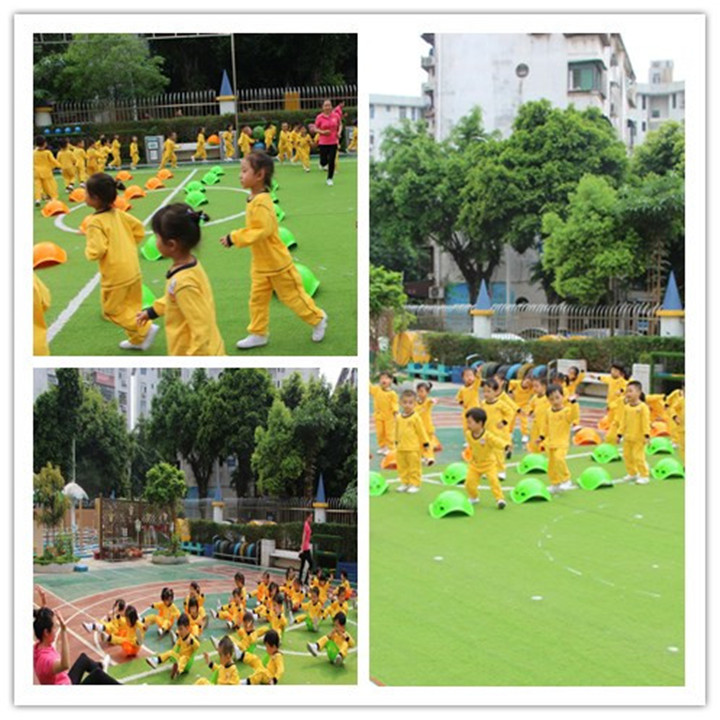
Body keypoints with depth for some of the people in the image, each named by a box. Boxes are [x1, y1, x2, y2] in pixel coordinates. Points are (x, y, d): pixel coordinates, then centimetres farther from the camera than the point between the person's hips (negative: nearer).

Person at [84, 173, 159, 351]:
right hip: (133, 269, 8)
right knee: (131, 306, 19)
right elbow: (139, 229, 10)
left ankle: (145, 330, -1)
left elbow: (96, 252, -25)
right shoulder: (119, 214, 2)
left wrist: (88, 247, -4)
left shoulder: (96, 222, -20)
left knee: (112, 309, 7)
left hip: (116, 275, -8)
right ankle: (137, 339, 27)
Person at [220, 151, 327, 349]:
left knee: (292, 295, 7)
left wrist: (235, 238, -31)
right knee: (257, 299, 10)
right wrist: (234, 237, 8)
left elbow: (262, 231, -33)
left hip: (277, 262, -9)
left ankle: (318, 319, 26)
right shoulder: (254, 199, 4)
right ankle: (258, 334, 19)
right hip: (260, 264, 9)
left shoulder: (262, 202, -27)